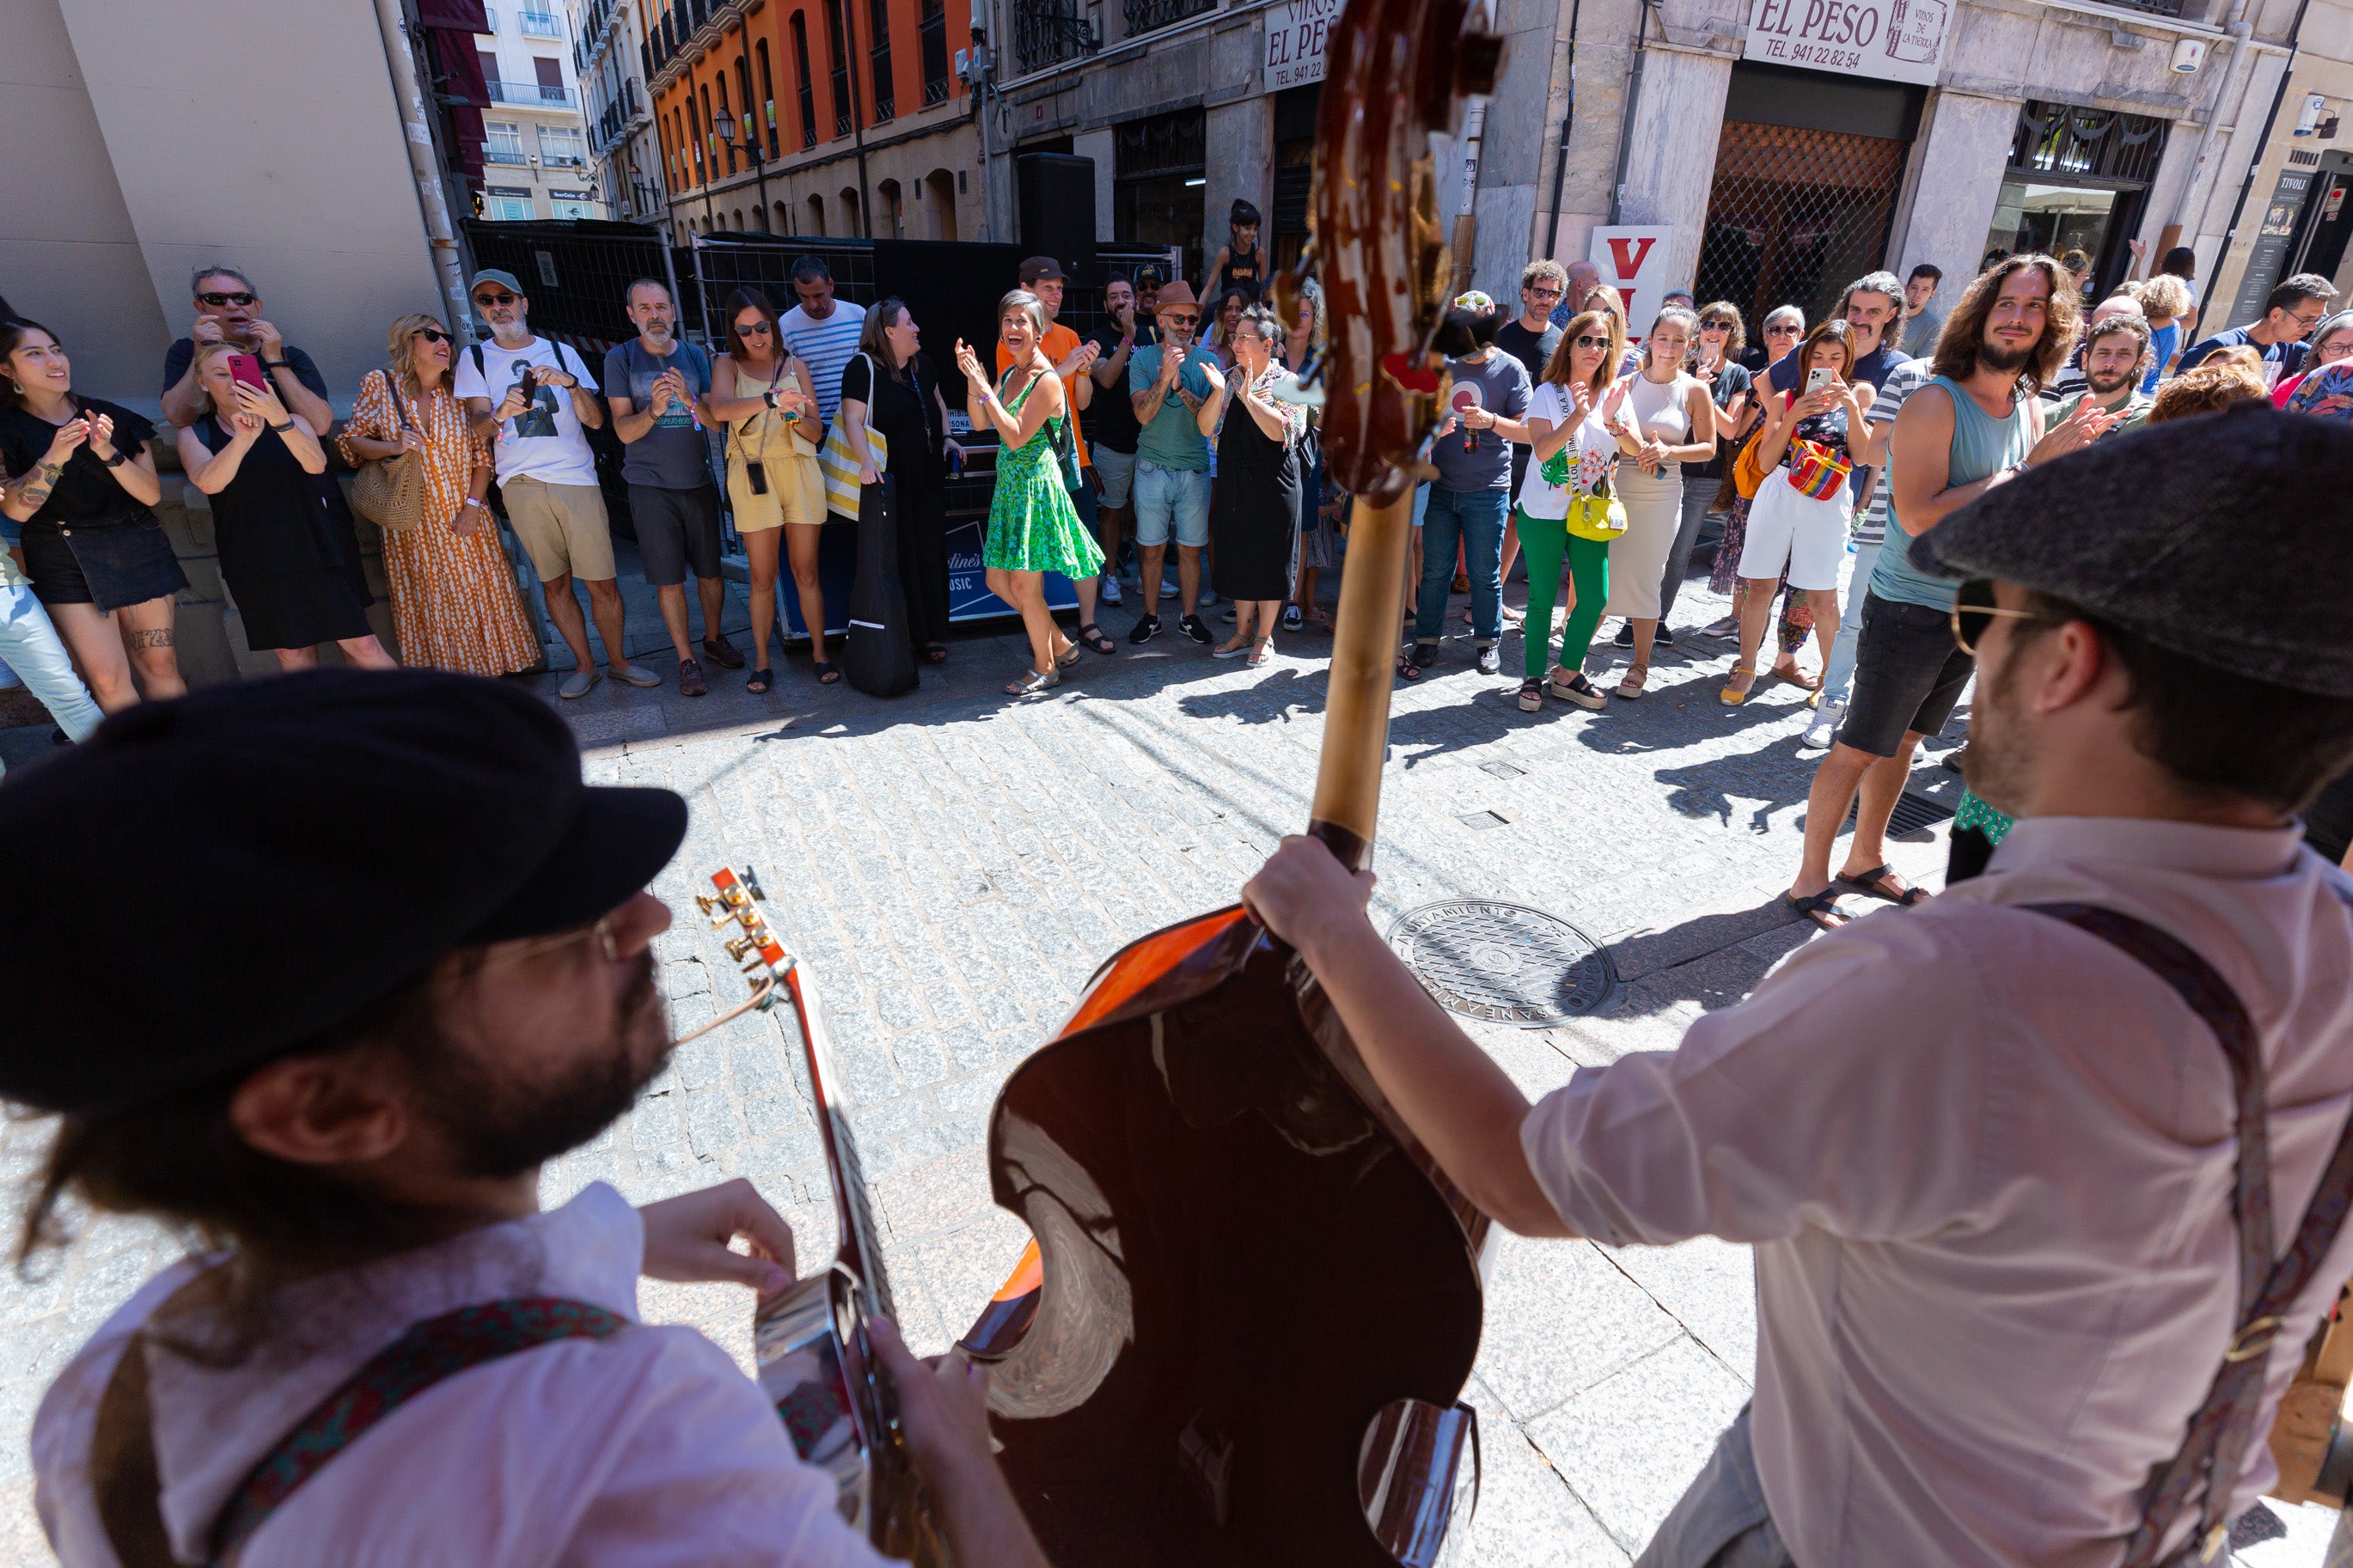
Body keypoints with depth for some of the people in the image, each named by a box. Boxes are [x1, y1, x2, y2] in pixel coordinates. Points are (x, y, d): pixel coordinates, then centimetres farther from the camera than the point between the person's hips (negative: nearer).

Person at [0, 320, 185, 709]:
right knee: (107, 677, -7)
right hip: (64, 564, -1)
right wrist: (54, 456, -22)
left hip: (138, 551, 1)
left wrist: (107, 451, -19)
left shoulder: (110, 416, 5)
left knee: (160, 665, 2)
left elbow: (152, 494, -2)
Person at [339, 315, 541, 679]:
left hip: (466, 519, 1)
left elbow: (482, 453, 2)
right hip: (414, 523, -1)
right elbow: (350, 441, 1)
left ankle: (496, 670, 17)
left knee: (483, 594, 3)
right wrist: (393, 447, -20)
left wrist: (472, 505, -7)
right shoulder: (379, 384, 0)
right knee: (428, 604, 3)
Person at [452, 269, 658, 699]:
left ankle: (618, 660, 12)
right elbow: (478, 430, 0)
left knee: (601, 582, -3)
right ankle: (585, 665, 16)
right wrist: (501, 413, -22)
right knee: (554, 582, 5)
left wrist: (572, 385, -14)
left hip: (577, 480, 0)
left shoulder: (561, 353, 12)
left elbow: (595, 420, 5)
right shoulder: (475, 359, 10)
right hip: (521, 486, 1)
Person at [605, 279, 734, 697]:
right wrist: (655, 409, -26)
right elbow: (624, 429, -7)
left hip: (698, 481, 2)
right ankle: (686, 659, 10)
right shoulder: (620, 358, -1)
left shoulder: (696, 356, 6)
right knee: (668, 579, -1)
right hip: (650, 486, -2)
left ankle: (714, 639, 29)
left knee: (710, 570, 8)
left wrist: (689, 399, -21)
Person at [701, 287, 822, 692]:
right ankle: (762, 662, 10)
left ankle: (819, 653, 13)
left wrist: (797, 417, -13)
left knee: (806, 571, 4)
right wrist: (772, 400, -30)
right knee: (762, 575, 1)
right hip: (753, 474, -1)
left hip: (799, 471, 1)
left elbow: (815, 432, 9)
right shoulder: (728, 365, 6)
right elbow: (719, 409, -17)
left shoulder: (795, 365, 11)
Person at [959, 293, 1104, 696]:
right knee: (998, 580, 11)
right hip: (1009, 485, 9)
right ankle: (1061, 644, 27)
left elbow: (1017, 436, -20)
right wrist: (971, 379, -4)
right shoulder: (1009, 374, 11)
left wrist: (984, 389, -20)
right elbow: (980, 422, 7)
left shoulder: (1047, 380, -14)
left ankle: (1045, 667, 18)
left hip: (1036, 485, -9)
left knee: (1024, 585, -2)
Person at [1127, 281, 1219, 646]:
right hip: (1153, 467, -1)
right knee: (1152, 548, 5)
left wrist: (1179, 385, -20)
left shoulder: (1207, 360, 3)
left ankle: (1189, 616, 21)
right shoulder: (1142, 358, 0)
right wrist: (1165, 376, -23)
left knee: (1191, 548, 7)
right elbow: (1144, 414, -10)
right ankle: (1151, 616, 19)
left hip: (1195, 469, 1)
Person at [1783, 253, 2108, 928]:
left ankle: (1866, 860, 34)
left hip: (1975, 610, 8)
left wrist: (2053, 450, -7)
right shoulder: (1936, 402, -18)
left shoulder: (2030, 407, 7)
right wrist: (2002, 480, -17)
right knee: (1859, 748, 0)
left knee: (1903, 741, 19)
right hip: (1910, 608, -8)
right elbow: (1918, 516, -27)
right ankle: (1811, 879, 13)